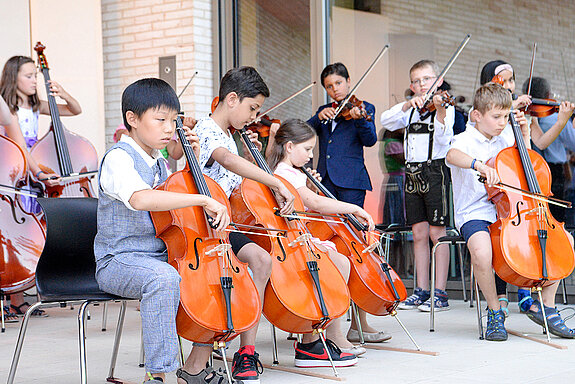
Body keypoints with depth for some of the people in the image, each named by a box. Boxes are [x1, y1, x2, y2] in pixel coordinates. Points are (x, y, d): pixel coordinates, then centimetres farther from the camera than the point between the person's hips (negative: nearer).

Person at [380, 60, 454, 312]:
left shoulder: (444, 107, -1)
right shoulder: (410, 109, 16)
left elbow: (444, 138, -17)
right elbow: (386, 121, -1)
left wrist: (439, 111, -32)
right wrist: (407, 105, -13)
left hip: (435, 170, -6)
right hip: (412, 172, 6)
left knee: (436, 232, -5)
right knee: (418, 233, 8)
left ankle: (440, 293, -2)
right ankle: (421, 291, 13)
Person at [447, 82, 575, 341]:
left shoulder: (505, 139, 13)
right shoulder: (466, 140, -6)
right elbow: (453, 155, -32)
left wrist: (524, 135, 13)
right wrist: (479, 164, -52)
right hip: (475, 214, -6)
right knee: (481, 250, -40)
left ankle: (545, 305, 7)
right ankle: (495, 313, -15)